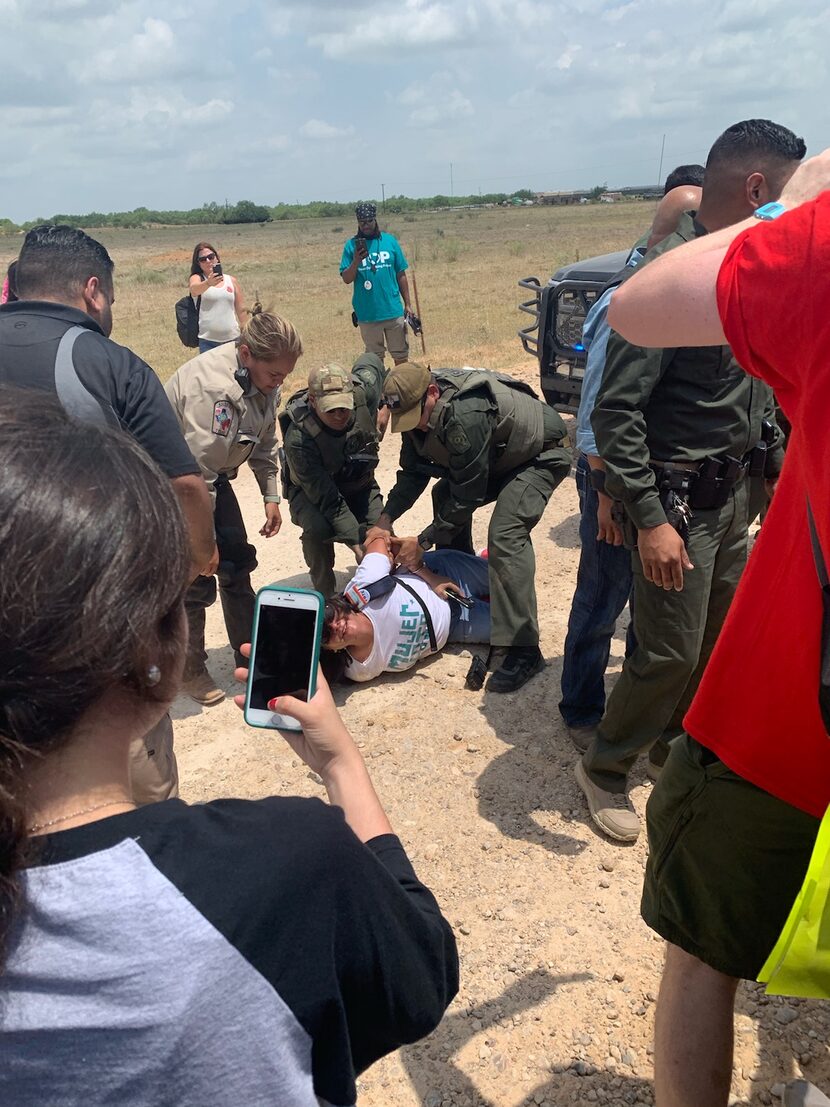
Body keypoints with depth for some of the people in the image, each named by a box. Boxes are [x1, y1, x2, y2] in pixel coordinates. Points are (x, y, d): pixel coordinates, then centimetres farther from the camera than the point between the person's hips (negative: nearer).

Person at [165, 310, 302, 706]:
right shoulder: (208, 386, -34)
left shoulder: (264, 381, -8)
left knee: (237, 563, 9)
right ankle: (190, 670, 12)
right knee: (195, 580, -7)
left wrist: (271, 496, 5)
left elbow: (265, 443, 9)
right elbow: (196, 469, -31)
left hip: (215, 478, 8)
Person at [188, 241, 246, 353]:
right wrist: (208, 283, -42)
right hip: (207, 341, -2)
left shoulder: (231, 280, 10)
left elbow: (241, 310, 15)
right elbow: (194, 289, -21)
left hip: (232, 338, 2)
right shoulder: (197, 278, 3)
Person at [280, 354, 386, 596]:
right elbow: (329, 501, -36)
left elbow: (369, 360, -1)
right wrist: (357, 544, -41)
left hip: (359, 484, 4)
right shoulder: (298, 439, -38)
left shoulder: (364, 393, -27)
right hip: (311, 489, -3)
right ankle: (324, 594, -11)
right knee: (318, 528, -35)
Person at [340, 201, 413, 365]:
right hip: (367, 314, -1)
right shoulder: (351, 245, 0)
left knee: (401, 355, 10)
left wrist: (407, 304, 4)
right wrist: (356, 261, -20)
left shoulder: (390, 241, 2)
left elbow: (401, 275, 6)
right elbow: (346, 279, -3)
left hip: (394, 310, 1)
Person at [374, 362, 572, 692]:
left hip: (543, 454, -10)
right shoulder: (417, 409, -10)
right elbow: (413, 471, 0)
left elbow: (468, 495, -30)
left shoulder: (465, 416, -37)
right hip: (497, 455, 10)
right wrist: (386, 517, -12)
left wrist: (424, 542, -23)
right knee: (444, 495, 9)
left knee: (505, 535, -26)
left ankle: (523, 650, -26)